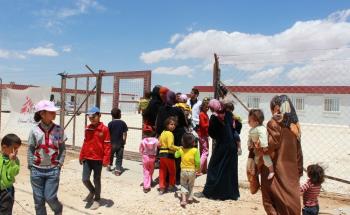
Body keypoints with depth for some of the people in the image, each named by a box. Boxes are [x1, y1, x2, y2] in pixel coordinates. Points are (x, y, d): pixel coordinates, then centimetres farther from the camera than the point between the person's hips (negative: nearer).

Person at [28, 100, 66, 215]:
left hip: (53, 170, -1)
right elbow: (30, 149, 2)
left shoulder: (59, 130, -3)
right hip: (37, 170, 1)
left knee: (50, 197, 0)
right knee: (38, 199, 9)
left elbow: (62, 148, 3)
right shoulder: (34, 130, -4)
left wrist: (59, 164, -2)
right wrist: (31, 166, -1)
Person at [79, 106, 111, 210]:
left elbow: (107, 145, -11)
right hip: (87, 158, 4)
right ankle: (92, 191, 34)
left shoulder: (104, 129, -11)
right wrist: (81, 156, 13)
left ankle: (97, 200, 26)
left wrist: (106, 159, -14)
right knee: (85, 179, 3)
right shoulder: (87, 129, 6)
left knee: (96, 180, 8)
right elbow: (85, 143, 13)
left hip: (98, 159, -4)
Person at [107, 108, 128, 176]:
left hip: (112, 143, 0)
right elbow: (124, 134, -3)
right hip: (120, 144, 0)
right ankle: (118, 170, 0)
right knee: (119, 157, 5)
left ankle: (109, 166, 36)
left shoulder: (110, 123, -6)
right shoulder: (123, 123, -4)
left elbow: (108, 134, -7)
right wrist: (124, 141, 7)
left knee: (111, 155, 21)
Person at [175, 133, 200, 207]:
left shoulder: (181, 150, -4)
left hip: (183, 170, 1)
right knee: (191, 185, 22)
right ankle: (190, 197, 24)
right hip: (192, 171, -1)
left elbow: (176, 155, 15)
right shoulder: (195, 150, -13)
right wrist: (198, 168, 2)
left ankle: (183, 199, -2)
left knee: (183, 185, 13)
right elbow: (197, 162, -14)